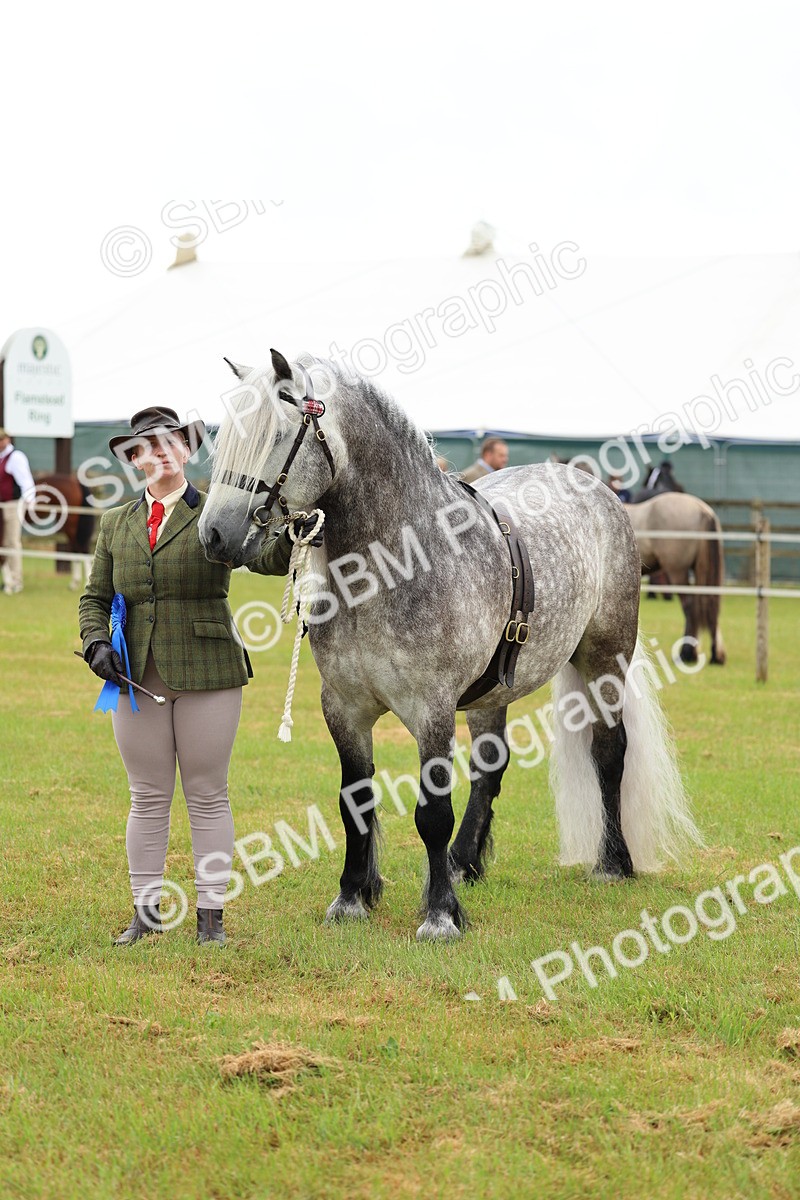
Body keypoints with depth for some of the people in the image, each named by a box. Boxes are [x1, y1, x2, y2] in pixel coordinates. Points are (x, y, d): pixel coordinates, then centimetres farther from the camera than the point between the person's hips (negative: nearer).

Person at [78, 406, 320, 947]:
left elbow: (265, 558, -17)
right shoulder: (116, 523, 10)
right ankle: (146, 910, 19)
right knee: (148, 799, 10)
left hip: (208, 674, -3)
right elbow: (96, 596, 14)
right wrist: (97, 643, -5)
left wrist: (294, 537, -38)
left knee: (208, 797, 4)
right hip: (137, 678, 3)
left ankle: (211, 913, 12)